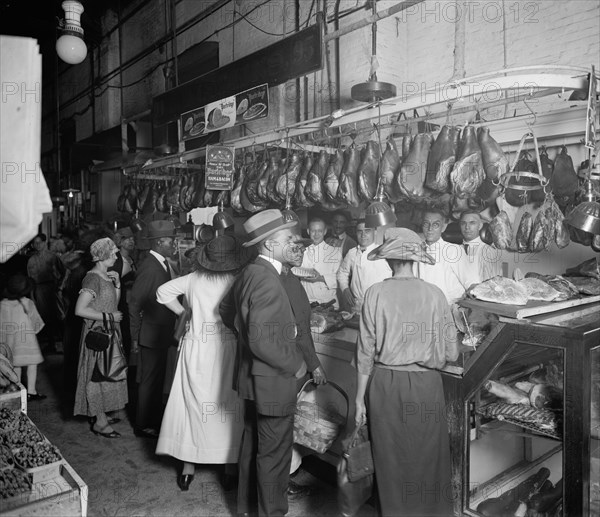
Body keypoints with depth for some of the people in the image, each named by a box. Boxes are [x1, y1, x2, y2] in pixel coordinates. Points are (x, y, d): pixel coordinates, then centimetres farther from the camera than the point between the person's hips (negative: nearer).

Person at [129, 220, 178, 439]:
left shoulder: (164, 265, 6)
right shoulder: (149, 268, -21)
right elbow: (134, 304, -20)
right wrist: (135, 337, -16)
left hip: (162, 334, 9)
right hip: (151, 335, -9)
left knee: (157, 378, 20)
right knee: (149, 380, 5)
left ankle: (155, 419, 36)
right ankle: (144, 425, 21)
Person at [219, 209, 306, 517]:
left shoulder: (249, 273, 3)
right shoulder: (267, 281, -26)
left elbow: (226, 309, 17)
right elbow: (263, 342, -29)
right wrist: (295, 364, -17)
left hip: (252, 376, 10)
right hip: (272, 381, -10)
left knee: (253, 445, 24)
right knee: (274, 453, 7)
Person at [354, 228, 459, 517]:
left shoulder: (376, 294, -8)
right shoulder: (435, 294, -5)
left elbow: (366, 352, -6)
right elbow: (451, 354, -1)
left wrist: (360, 398, 2)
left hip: (386, 385, 0)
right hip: (426, 385, 1)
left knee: (391, 460, 15)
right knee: (427, 458, 16)